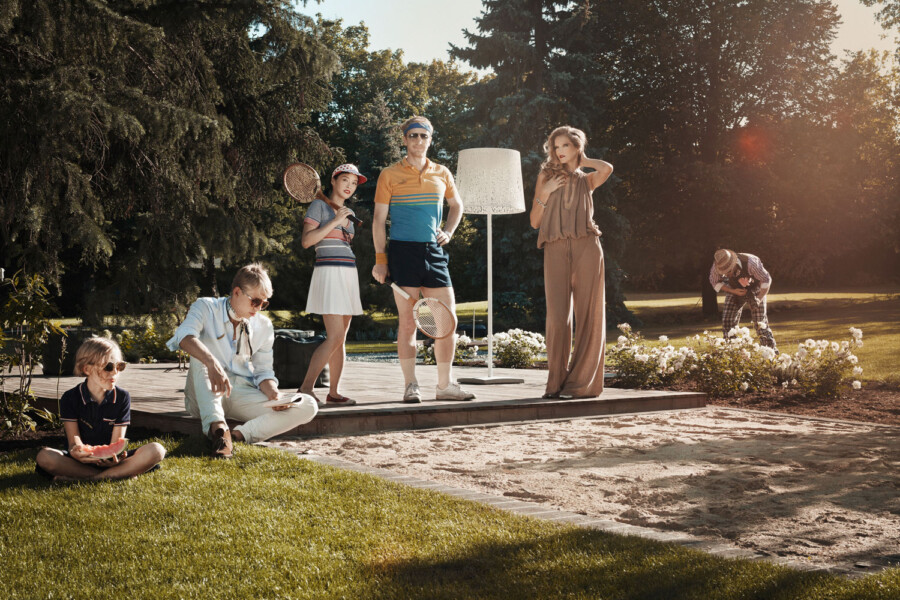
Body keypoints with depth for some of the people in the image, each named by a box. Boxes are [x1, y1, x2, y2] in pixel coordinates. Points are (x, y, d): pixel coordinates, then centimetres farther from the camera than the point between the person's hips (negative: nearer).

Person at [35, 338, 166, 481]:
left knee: (156, 450, -25)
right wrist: (77, 453, -38)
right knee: (44, 456, -32)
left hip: (110, 459, 1)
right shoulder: (70, 398, -4)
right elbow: (74, 443, -11)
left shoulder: (122, 398, -2)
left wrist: (115, 458, -34)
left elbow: (116, 444, -7)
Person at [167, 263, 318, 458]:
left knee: (308, 407, -16)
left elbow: (263, 372, 12)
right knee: (201, 354, -32)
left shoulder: (263, 327, 9)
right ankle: (217, 427, -46)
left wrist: (274, 395, -11)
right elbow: (185, 336, -26)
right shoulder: (206, 308, -4)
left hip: (243, 395, 4)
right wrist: (212, 363, -45)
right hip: (206, 397, -3)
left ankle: (238, 435, -35)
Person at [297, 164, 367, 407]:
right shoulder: (319, 205, -2)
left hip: (348, 275, 8)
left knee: (340, 339, 5)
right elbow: (306, 240, -13)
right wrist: (335, 221, -15)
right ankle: (306, 388, -11)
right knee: (334, 337, -16)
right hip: (329, 273, -8)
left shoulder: (349, 213, 19)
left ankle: (333, 392, 8)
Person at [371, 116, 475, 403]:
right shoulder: (390, 175, 3)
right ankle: (410, 386, 4)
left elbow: (456, 205, 28)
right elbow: (379, 219, 2)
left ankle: (445, 385, 10)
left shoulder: (442, 174, 12)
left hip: (434, 252, 4)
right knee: (408, 321, -3)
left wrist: (448, 231, 10)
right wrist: (380, 258, -5)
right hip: (403, 251, -4)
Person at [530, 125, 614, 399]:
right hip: (555, 250, 0)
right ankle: (556, 382, 1)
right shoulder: (546, 176, 15)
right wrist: (545, 194, -3)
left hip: (586, 247, 0)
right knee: (557, 317, -7)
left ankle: (581, 382, 2)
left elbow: (607, 169, -9)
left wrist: (581, 160, 8)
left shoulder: (587, 180, 15)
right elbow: (534, 221, 11)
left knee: (588, 315, -3)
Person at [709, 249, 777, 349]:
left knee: (760, 322, -7)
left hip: (755, 290, -3)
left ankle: (771, 350, 5)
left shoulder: (750, 263, -38)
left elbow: (766, 280, -23)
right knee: (728, 321, -7)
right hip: (735, 290, 3)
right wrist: (733, 291, -21)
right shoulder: (717, 266, -29)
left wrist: (759, 299, -27)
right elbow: (715, 282, -9)